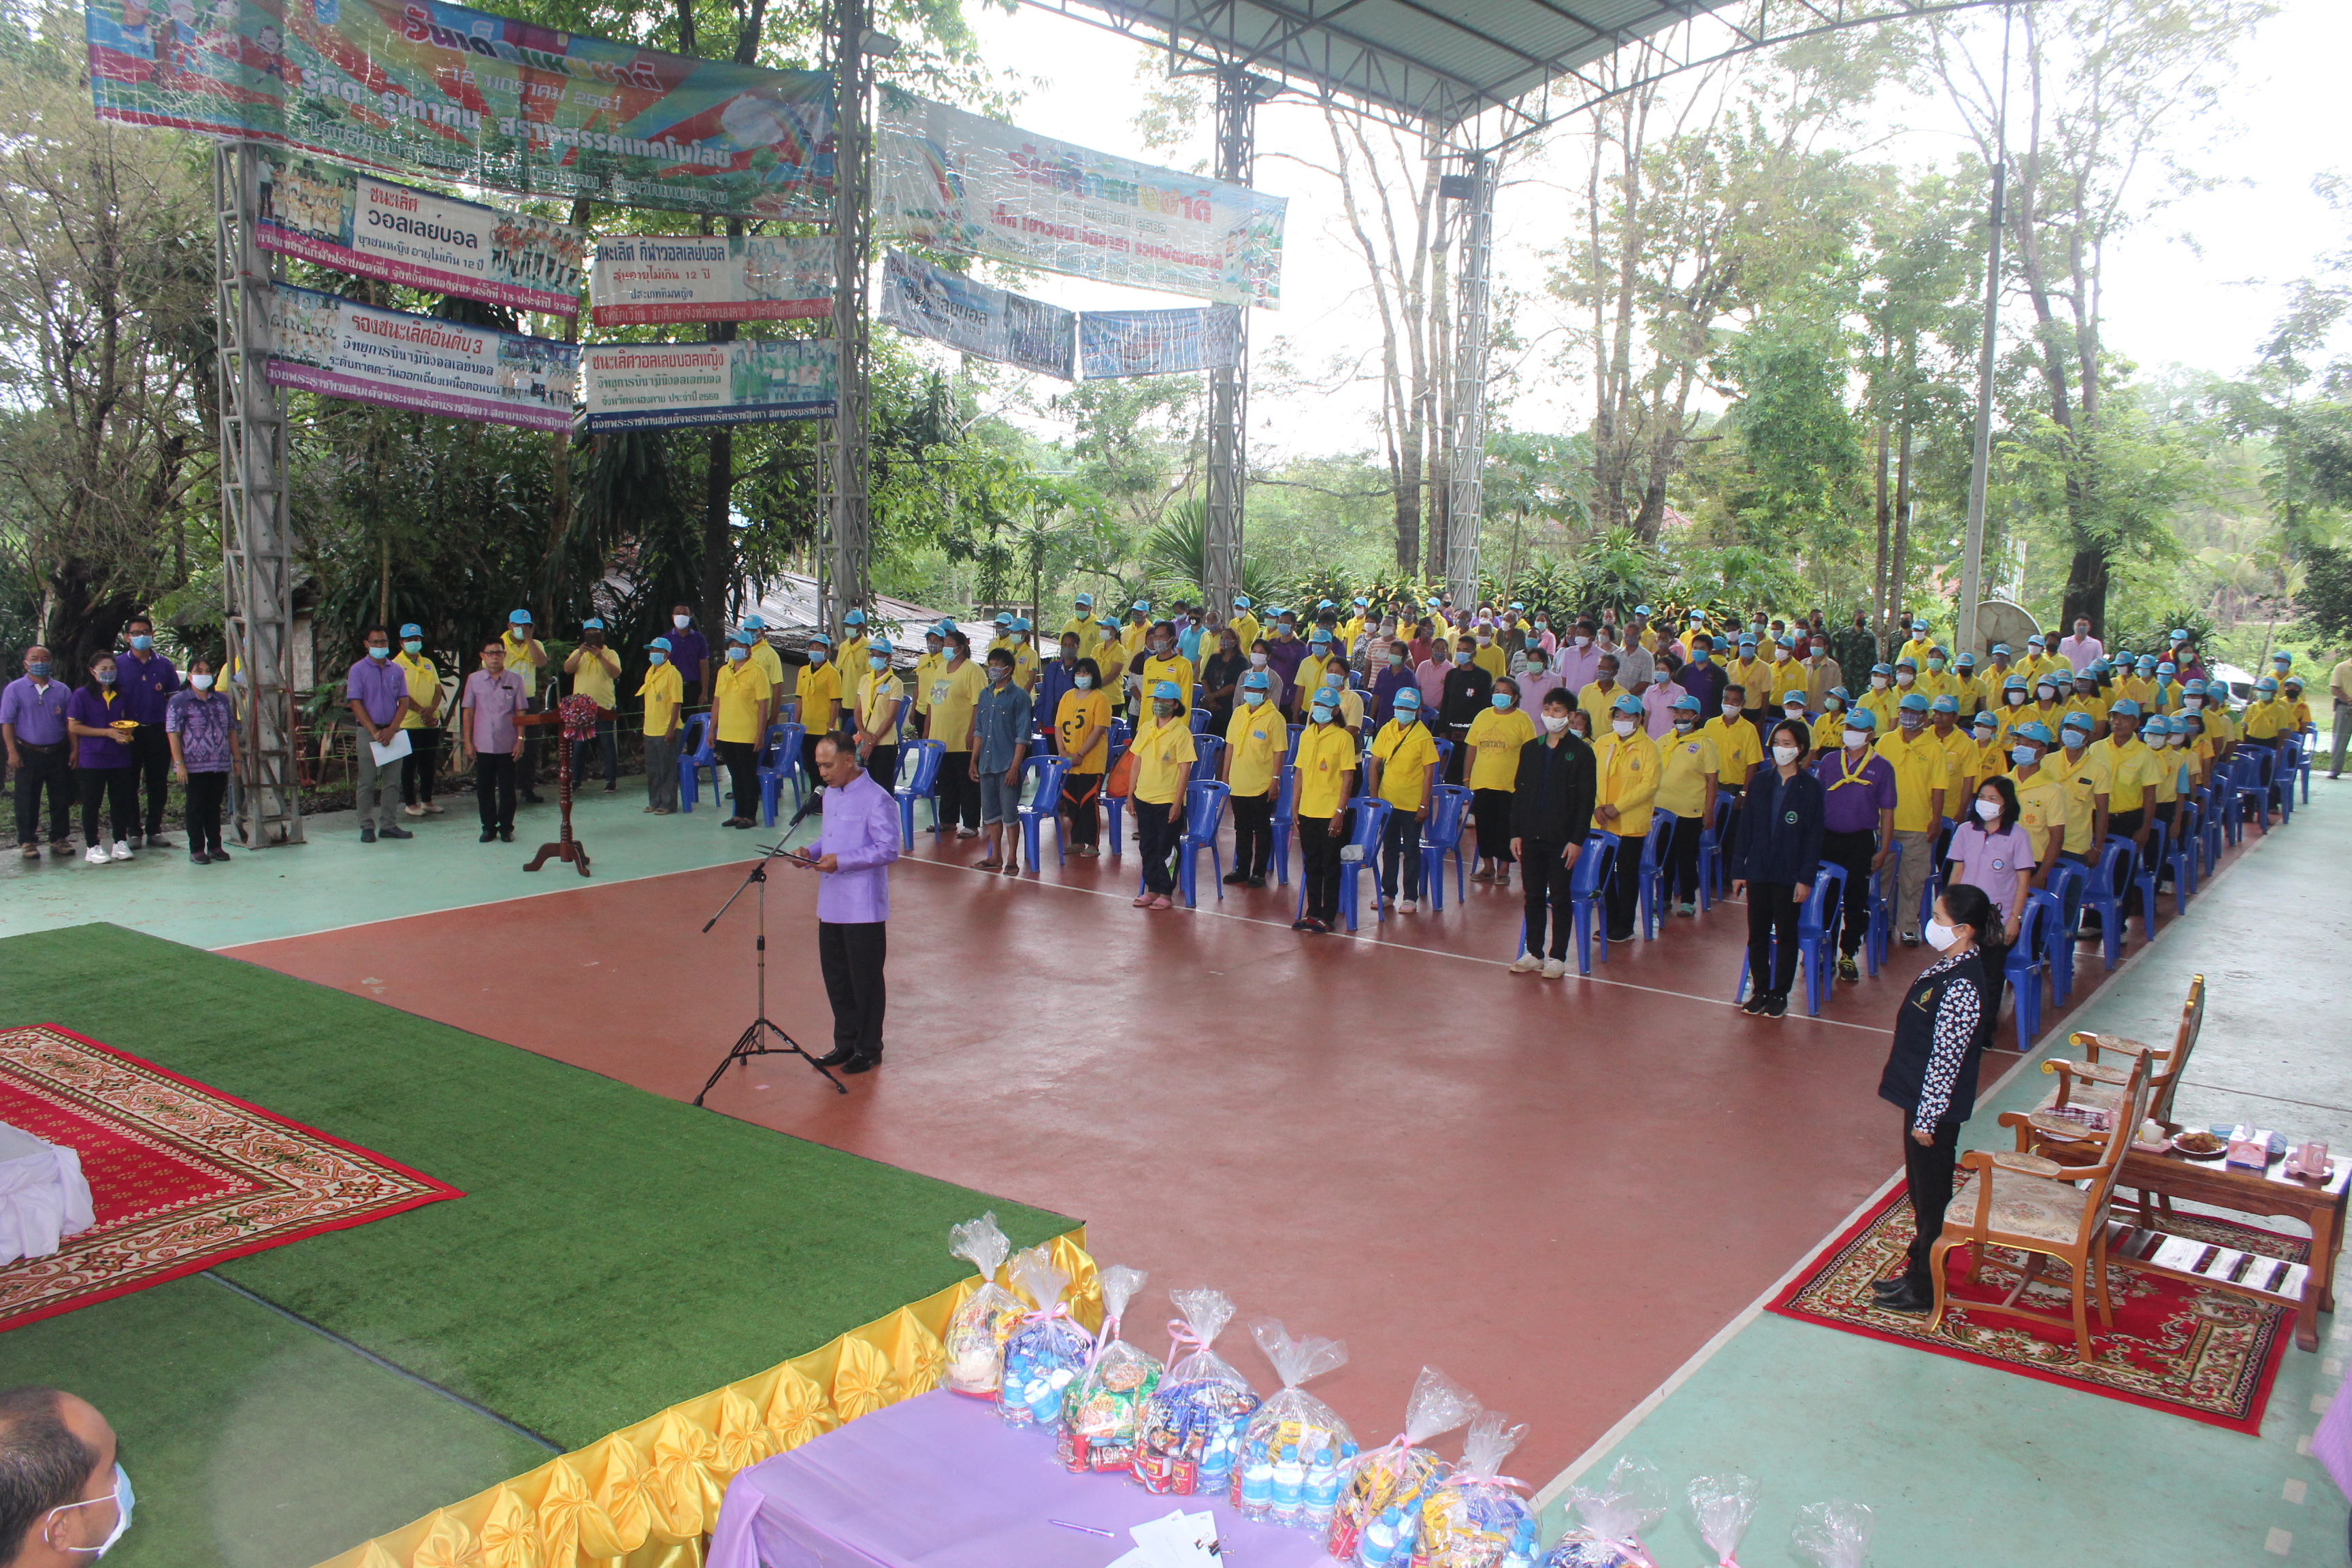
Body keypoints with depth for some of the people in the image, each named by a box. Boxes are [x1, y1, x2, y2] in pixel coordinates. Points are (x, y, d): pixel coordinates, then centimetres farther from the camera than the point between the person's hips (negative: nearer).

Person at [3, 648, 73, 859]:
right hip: (28, 754, -3)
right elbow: (7, 722, -3)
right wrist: (12, 752, -11)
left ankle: (59, 838, 17)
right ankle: (28, 841, 11)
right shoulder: (15, 689, 0)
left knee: (61, 799, 6)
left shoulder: (61, 690, 9)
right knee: (27, 801, 3)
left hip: (57, 753, 3)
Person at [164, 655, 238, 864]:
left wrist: (236, 758, 11)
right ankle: (196, 849, 8)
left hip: (220, 766, 4)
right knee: (196, 808, 2)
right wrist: (179, 763, -15)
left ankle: (215, 846, 17)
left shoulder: (221, 700, 13)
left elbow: (232, 730, 16)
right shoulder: (179, 701, -2)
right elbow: (173, 734, -7)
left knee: (215, 807, 10)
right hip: (194, 767, -4)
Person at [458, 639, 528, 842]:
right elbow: (467, 712, 6)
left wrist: (520, 739, -3)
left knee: (507, 788, 5)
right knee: (484, 788, 7)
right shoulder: (474, 679, 4)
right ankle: (489, 827, 18)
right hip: (482, 745, 1)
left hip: (507, 746, -1)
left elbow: (520, 712, 3)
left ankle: (506, 828, 15)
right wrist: (467, 742, 2)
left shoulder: (515, 680, 1)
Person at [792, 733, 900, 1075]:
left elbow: (889, 849, -18)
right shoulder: (830, 794, 12)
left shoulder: (876, 799, -15)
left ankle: (869, 1049, 15)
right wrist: (812, 854, 3)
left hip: (864, 908, -8)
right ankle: (846, 1042, 28)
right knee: (835, 976, 14)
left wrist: (841, 861, -21)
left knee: (865, 979, 3)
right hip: (831, 904, 8)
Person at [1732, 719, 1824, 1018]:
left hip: (1790, 875, -3)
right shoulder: (1759, 782, 4)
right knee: (1757, 934, 8)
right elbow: (1745, 828, 6)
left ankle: (1780, 994, 16)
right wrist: (1739, 871, 3)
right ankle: (1760, 990, 20)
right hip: (1758, 871, 3)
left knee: (1786, 935, 6)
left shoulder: (1810, 787, -4)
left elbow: (1813, 836, -5)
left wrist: (1806, 878, -10)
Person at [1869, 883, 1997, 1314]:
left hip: (1935, 1106, -9)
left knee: (1932, 1197, 5)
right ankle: (1918, 1272, 34)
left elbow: (1946, 1060, -24)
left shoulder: (1961, 987, -26)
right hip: (1921, 1099, 9)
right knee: (1922, 1191, 20)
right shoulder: (1950, 965, 4)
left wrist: (1926, 1119, -18)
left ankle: (1925, 1291, 19)